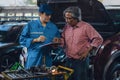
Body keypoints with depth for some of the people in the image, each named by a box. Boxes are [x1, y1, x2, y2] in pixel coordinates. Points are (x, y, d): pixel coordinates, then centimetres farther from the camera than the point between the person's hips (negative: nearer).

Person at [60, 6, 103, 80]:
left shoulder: (86, 26, -9)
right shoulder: (67, 26, 9)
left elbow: (98, 39, -10)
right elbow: (63, 40, 20)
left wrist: (87, 51, -13)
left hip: (81, 61, -6)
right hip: (68, 61, 6)